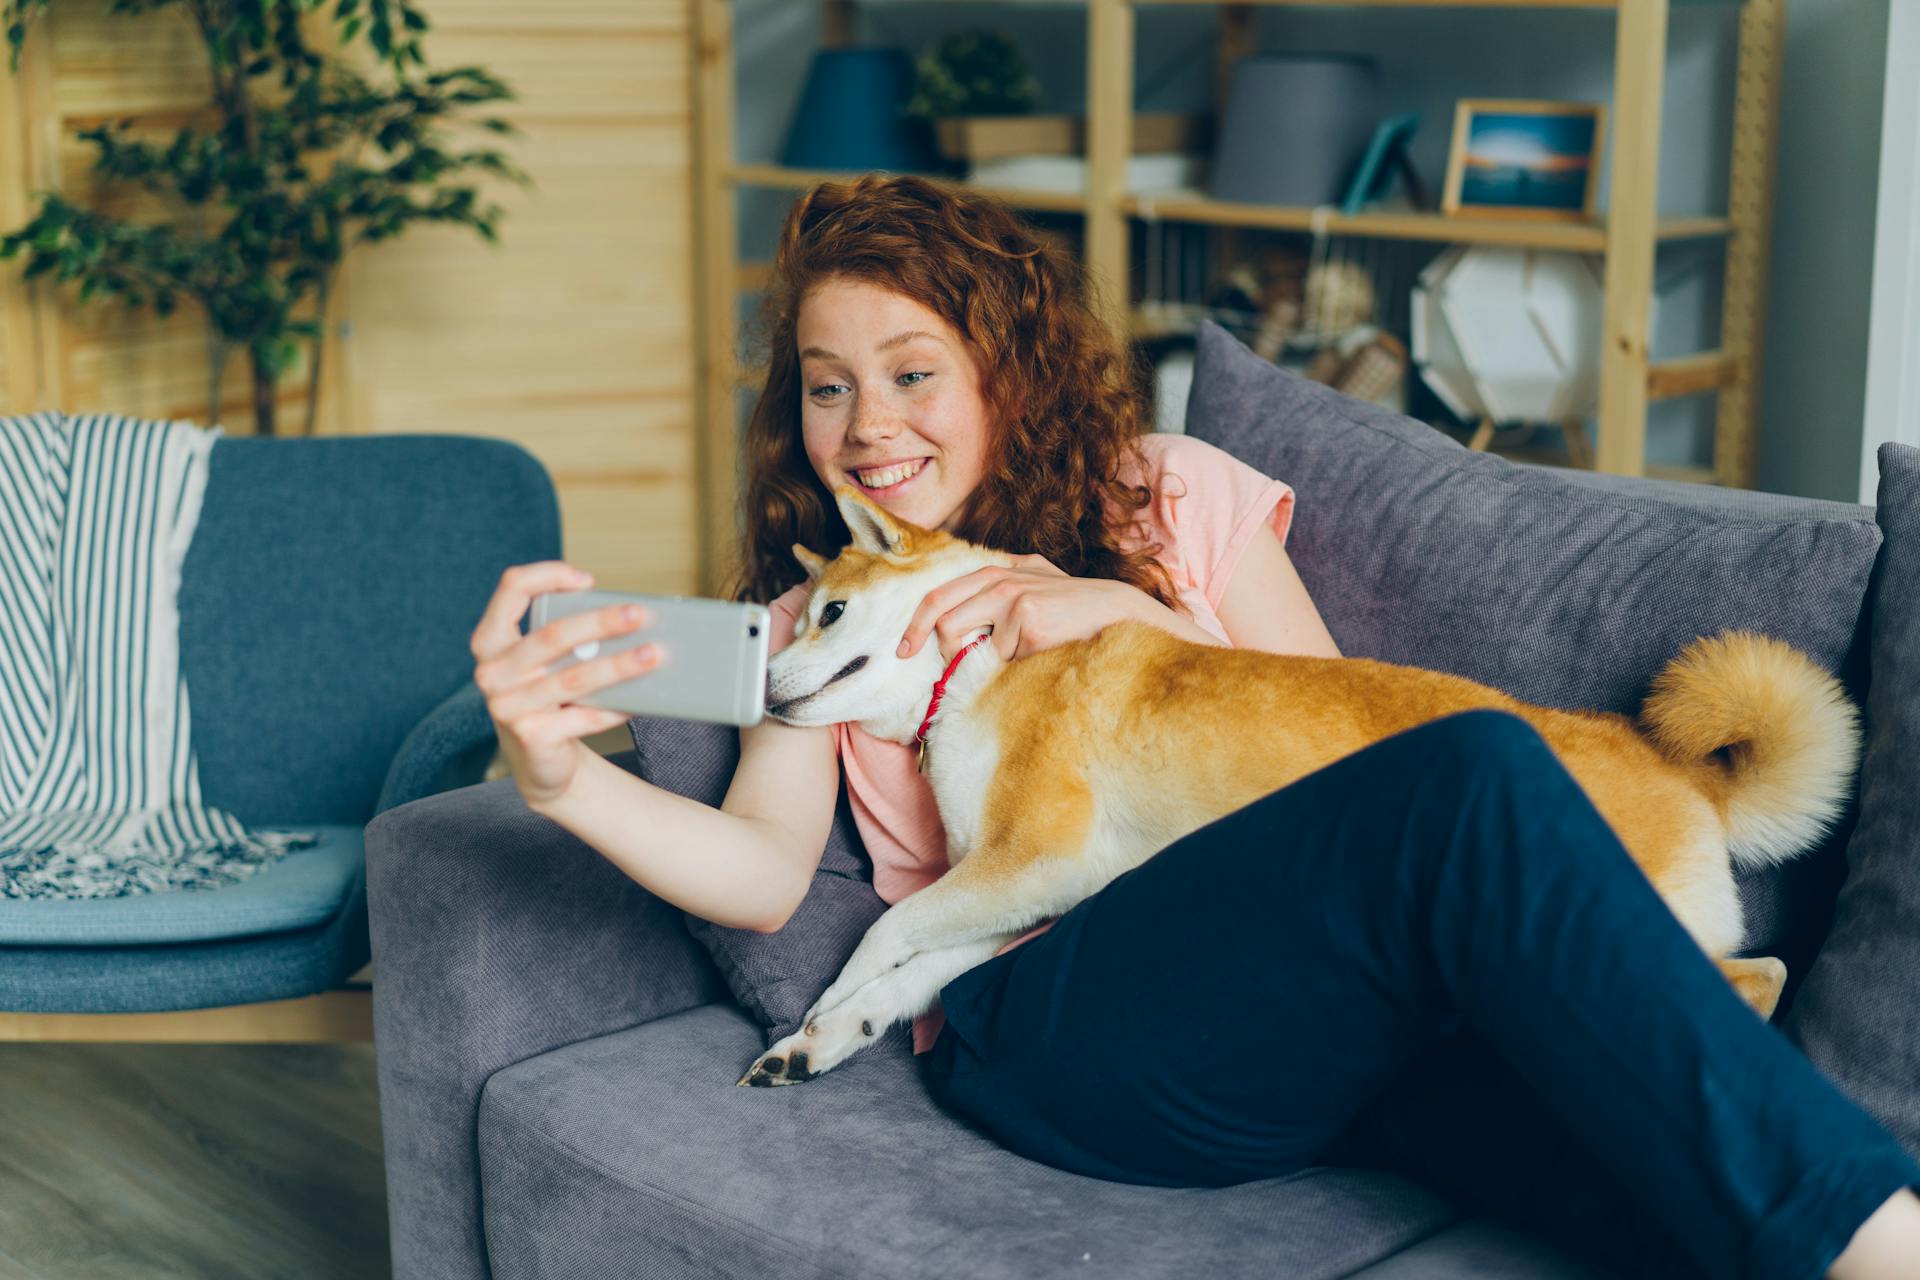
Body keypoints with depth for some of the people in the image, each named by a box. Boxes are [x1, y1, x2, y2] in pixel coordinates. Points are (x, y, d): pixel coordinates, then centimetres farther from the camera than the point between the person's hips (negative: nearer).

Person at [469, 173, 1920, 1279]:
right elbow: (763, 869, 3)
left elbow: (1338, 740, 15)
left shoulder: (1176, 497, 23)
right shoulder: (814, 620, 22)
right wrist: (565, 780, -18)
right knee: (1470, 779, -33)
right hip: (1038, 1013, -2)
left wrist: (1123, 609, 0)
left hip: (1304, 994, 3)